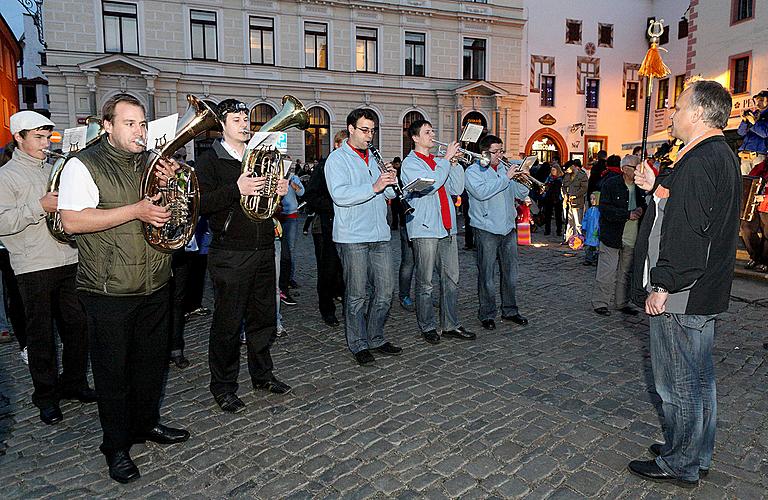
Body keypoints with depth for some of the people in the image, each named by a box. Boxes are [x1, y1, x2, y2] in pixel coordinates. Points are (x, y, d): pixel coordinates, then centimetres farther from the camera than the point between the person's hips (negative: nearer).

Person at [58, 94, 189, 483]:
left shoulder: (152, 163, 12)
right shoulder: (84, 166, -8)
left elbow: (170, 211, 19)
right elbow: (71, 221, -19)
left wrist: (169, 185, -3)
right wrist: (136, 210, -25)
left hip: (155, 287, 6)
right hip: (110, 292, -6)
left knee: (151, 362, 17)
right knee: (113, 370, 6)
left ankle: (147, 422, 37)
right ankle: (117, 446, 22)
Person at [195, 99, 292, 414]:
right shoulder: (210, 160, -2)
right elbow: (201, 203, -15)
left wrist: (281, 192, 3)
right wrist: (236, 190, -26)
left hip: (264, 249, 6)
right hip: (230, 254, -6)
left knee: (264, 316, 14)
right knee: (228, 322, 2)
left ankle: (262, 374, 31)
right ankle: (223, 386, 17)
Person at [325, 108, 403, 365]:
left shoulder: (373, 157, 19)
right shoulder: (338, 159, -3)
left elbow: (389, 194, 19)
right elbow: (340, 195, -19)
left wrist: (390, 182, -3)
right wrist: (374, 186, -21)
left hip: (379, 234, 7)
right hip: (353, 237, -6)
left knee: (385, 290, 9)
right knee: (356, 294, 2)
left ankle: (375, 338, 25)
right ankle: (358, 344, 15)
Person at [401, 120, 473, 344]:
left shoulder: (438, 162, 18)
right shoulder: (411, 162, -3)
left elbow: (457, 189, 10)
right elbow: (429, 185, -19)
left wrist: (455, 163, -1)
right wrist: (446, 159, -12)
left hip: (447, 229, 7)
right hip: (425, 229, -7)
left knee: (451, 279, 9)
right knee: (425, 283, 1)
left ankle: (451, 325, 18)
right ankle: (428, 327, 13)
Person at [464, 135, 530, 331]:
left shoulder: (505, 168, 14)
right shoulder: (474, 171, -4)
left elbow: (521, 194, 12)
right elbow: (481, 192, -23)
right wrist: (506, 178, -21)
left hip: (508, 228, 6)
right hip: (487, 230, -6)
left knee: (510, 272, 12)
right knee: (486, 274, 0)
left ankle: (510, 310, 25)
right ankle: (487, 314, 11)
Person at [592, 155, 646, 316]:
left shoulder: (640, 187, 9)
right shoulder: (610, 184, -9)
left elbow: (644, 205, 21)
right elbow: (605, 209, -17)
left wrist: (641, 210, -3)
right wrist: (628, 214, -21)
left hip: (632, 239, 6)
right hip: (612, 236, -6)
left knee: (625, 272, 14)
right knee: (607, 272, -3)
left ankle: (621, 302, 25)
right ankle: (600, 302, 9)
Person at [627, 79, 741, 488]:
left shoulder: (698, 162, -20)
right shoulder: (723, 156, 13)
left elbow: (686, 232, -26)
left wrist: (662, 285, -22)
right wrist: (657, 188, 13)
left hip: (679, 297, -11)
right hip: (704, 293, 11)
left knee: (677, 383, 3)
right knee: (698, 377, 19)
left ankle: (679, 466, 18)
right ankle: (697, 455, 34)